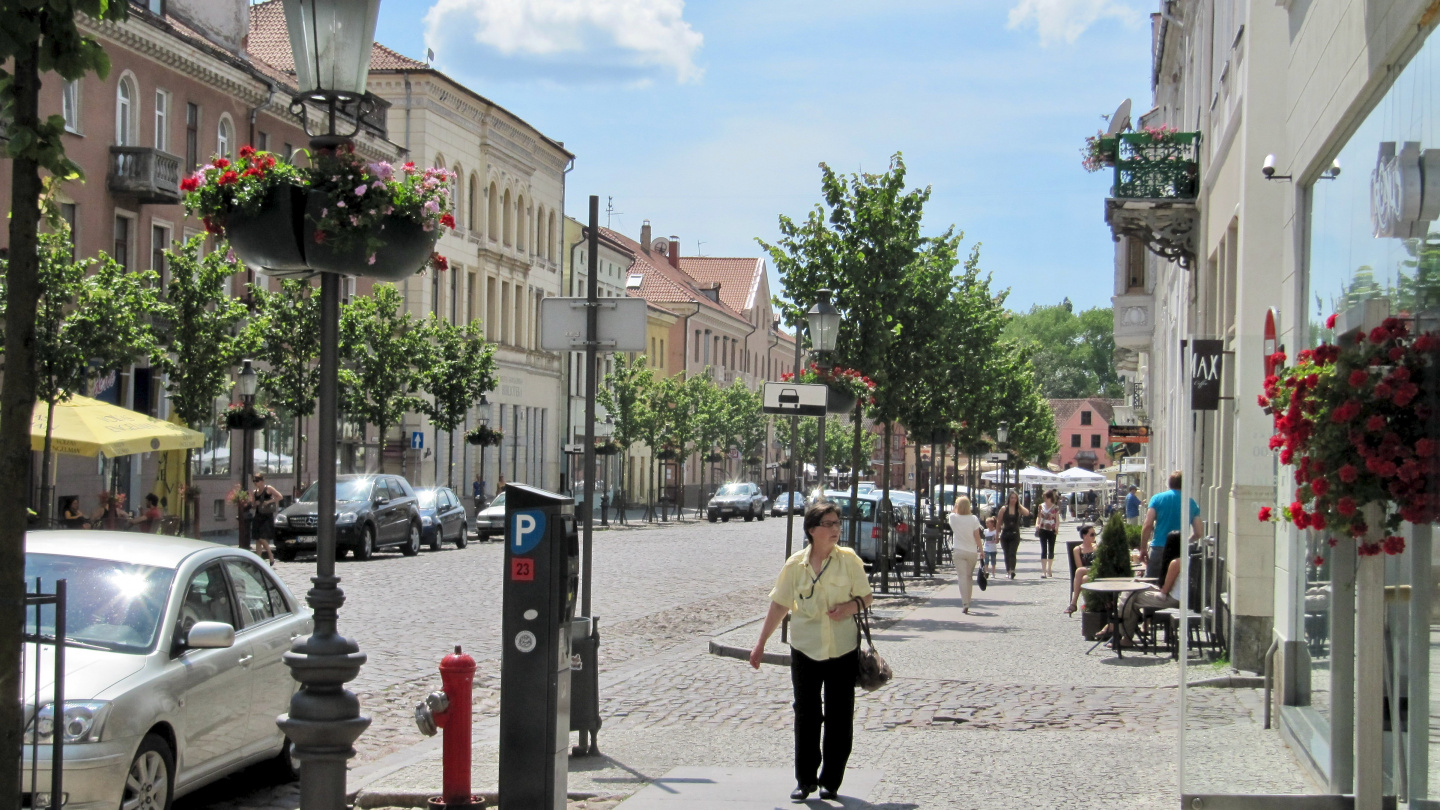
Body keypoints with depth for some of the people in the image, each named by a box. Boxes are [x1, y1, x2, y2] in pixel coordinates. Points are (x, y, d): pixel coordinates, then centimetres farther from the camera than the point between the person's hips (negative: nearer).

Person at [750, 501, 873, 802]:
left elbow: (866, 596, 4)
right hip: (805, 650, 0)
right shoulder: (796, 564, -3)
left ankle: (831, 780, 14)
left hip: (843, 649, 0)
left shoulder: (849, 560, -3)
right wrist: (761, 643, 5)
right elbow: (780, 605, 4)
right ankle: (805, 779, 14)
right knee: (806, 715, 4)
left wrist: (851, 606, -18)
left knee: (839, 717, 3)